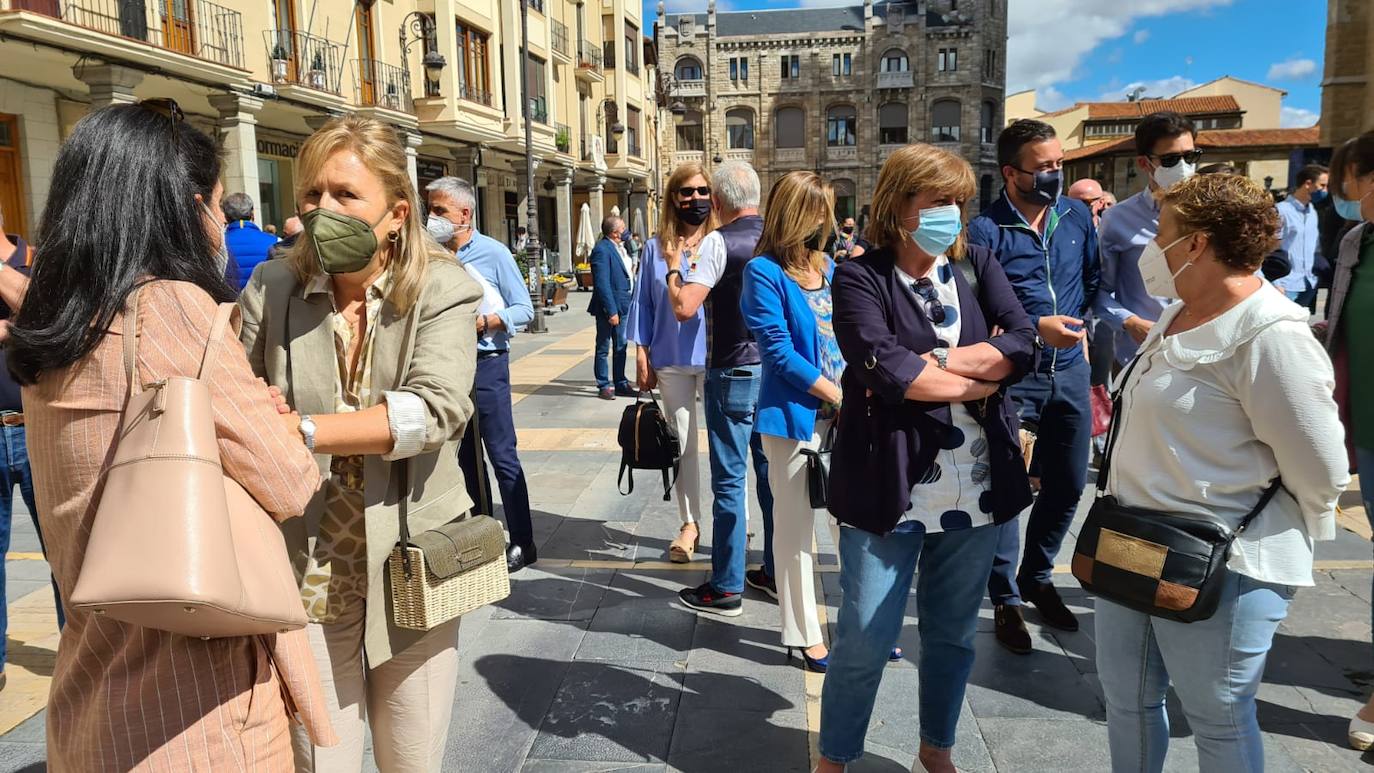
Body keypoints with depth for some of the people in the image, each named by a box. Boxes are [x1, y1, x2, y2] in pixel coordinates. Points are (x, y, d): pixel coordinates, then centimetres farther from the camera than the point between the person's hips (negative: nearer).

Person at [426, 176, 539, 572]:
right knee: (466, 454, 14)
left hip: (485, 364, -6)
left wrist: (483, 322, -19)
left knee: (502, 455, -3)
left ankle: (522, 542, 5)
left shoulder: (493, 253, -8)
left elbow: (523, 309, -7)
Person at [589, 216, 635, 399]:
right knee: (603, 348, 3)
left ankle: (620, 384, 25)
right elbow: (602, 284, -22)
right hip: (609, 308, -9)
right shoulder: (602, 250, -18)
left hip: (622, 306, 9)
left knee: (621, 347, 15)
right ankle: (604, 386, 11)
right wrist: (611, 311, -24)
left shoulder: (616, 247, 12)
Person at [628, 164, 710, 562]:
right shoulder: (656, 247, 4)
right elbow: (644, 302, 6)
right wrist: (642, 355, 3)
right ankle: (689, 523, 22)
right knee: (682, 443, 11)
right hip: (671, 359, 2)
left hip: (715, 357, -2)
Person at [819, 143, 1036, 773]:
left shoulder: (978, 264, 7)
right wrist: (978, 380, -10)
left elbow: (1022, 345, -7)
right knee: (865, 639, 5)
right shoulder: (860, 279, -7)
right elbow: (884, 370, -22)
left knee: (954, 632, 18)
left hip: (976, 486, 5)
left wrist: (928, 363, -17)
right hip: (889, 487, -4)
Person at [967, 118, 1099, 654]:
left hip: (1070, 371, 6)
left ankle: (1036, 577, 35)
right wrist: (1035, 328, -24)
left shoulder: (1078, 216, 5)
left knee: (1067, 485, 14)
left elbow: (1093, 281, 17)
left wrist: (1081, 322, 2)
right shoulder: (986, 230, -12)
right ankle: (1006, 600, 17)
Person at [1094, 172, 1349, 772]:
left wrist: (1281, 536, -2)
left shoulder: (1270, 336, -21)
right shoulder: (1179, 316, 8)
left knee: (1219, 719, 12)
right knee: (1126, 698, 20)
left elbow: (1319, 471, -18)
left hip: (1219, 567, -8)